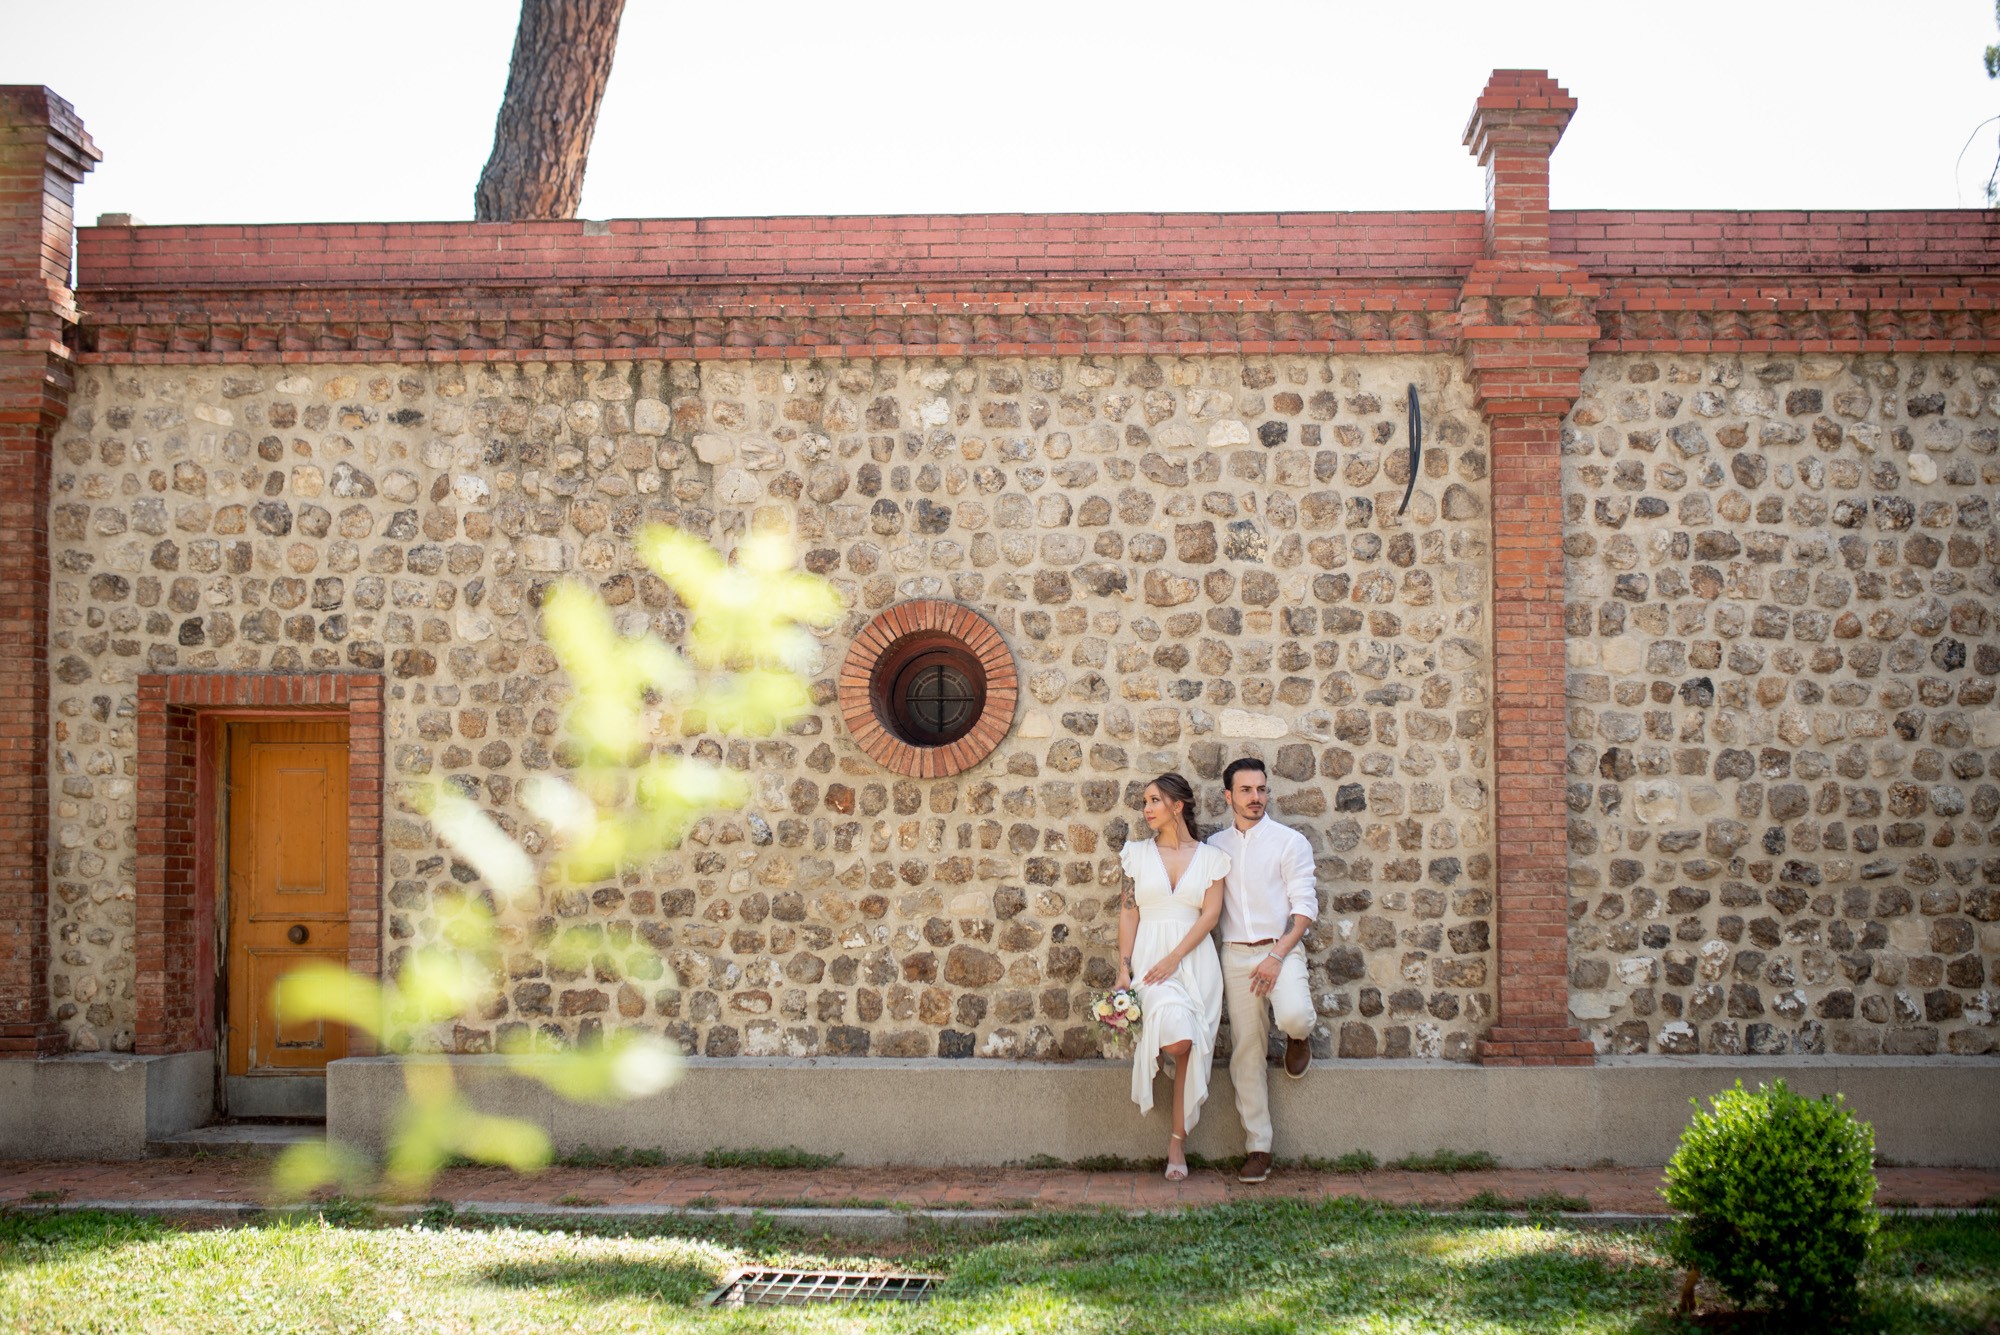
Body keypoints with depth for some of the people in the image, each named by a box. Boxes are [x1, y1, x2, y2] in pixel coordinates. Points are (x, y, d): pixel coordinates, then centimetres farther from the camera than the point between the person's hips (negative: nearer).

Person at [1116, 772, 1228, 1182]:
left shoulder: (1209, 857, 6)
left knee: (1189, 1051, -3)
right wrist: (1124, 968, -3)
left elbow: (1211, 914, -2)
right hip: (1149, 954, -1)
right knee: (1178, 1037, -25)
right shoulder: (1139, 853, 8)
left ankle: (1178, 1139, 6)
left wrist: (1174, 958, -13)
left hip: (1194, 960, 1)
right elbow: (1128, 912, 6)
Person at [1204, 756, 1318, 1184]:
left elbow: (1305, 906, -5)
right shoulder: (1214, 846, 10)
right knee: (1246, 1050, 0)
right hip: (1235, 954, 3)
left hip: (1281, 949, -3)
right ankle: (1258, 1147, 6)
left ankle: (1297, 1037, 10)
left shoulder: (1289, 841, 0)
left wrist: (1277, 956, -15)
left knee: (1293, 1017, -30)